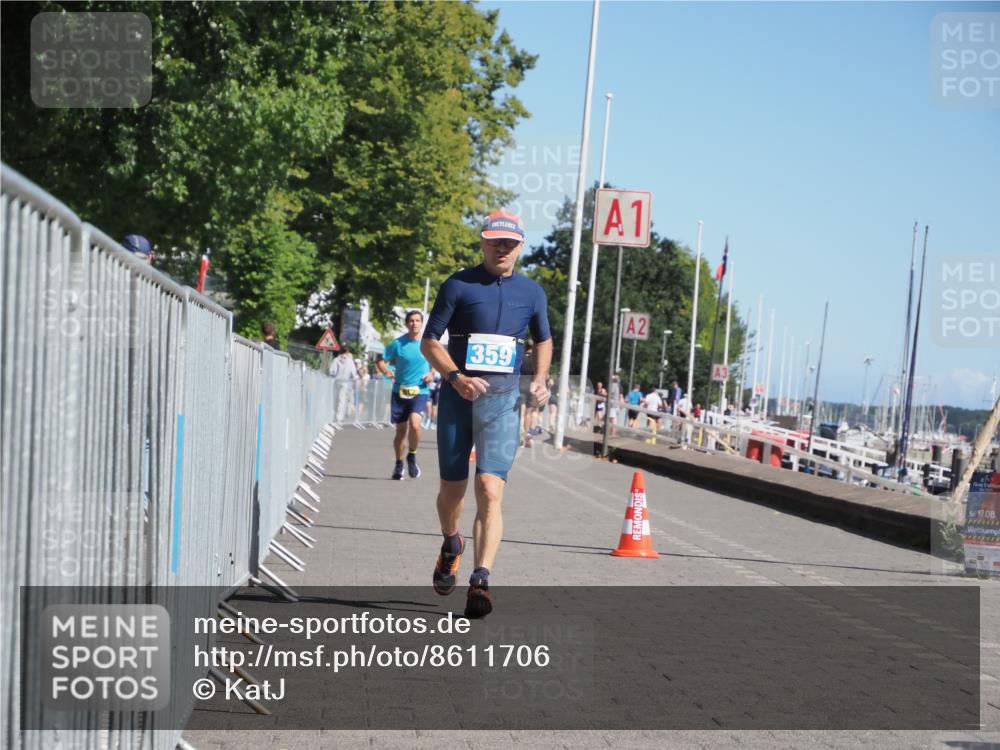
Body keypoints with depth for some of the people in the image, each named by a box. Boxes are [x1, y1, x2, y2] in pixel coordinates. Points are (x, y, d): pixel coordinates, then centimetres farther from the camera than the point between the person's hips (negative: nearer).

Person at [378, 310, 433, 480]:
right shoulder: (398, 343, -1)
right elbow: (381, 361, 3)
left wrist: (432, 374, -3)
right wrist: (385, 370, -17)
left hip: (420, 391, -1)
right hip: (400, 391, 1)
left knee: (415, 425, -22)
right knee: (401, 430, 6)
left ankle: (412, 456, 4)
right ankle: (399, 464, 27)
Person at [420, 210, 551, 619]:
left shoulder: (531, 292, 9)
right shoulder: (458, 285, -1)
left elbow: (543, 340, 24)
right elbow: (430, 341, -1)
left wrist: (540, 379, 6)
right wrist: (456, 377, -17)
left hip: (503, 399, 0)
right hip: (458, 395, 0)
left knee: (490, 490, -16)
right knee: (452, 488, 11)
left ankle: (480, 581, -21)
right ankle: (451, 546, 42)